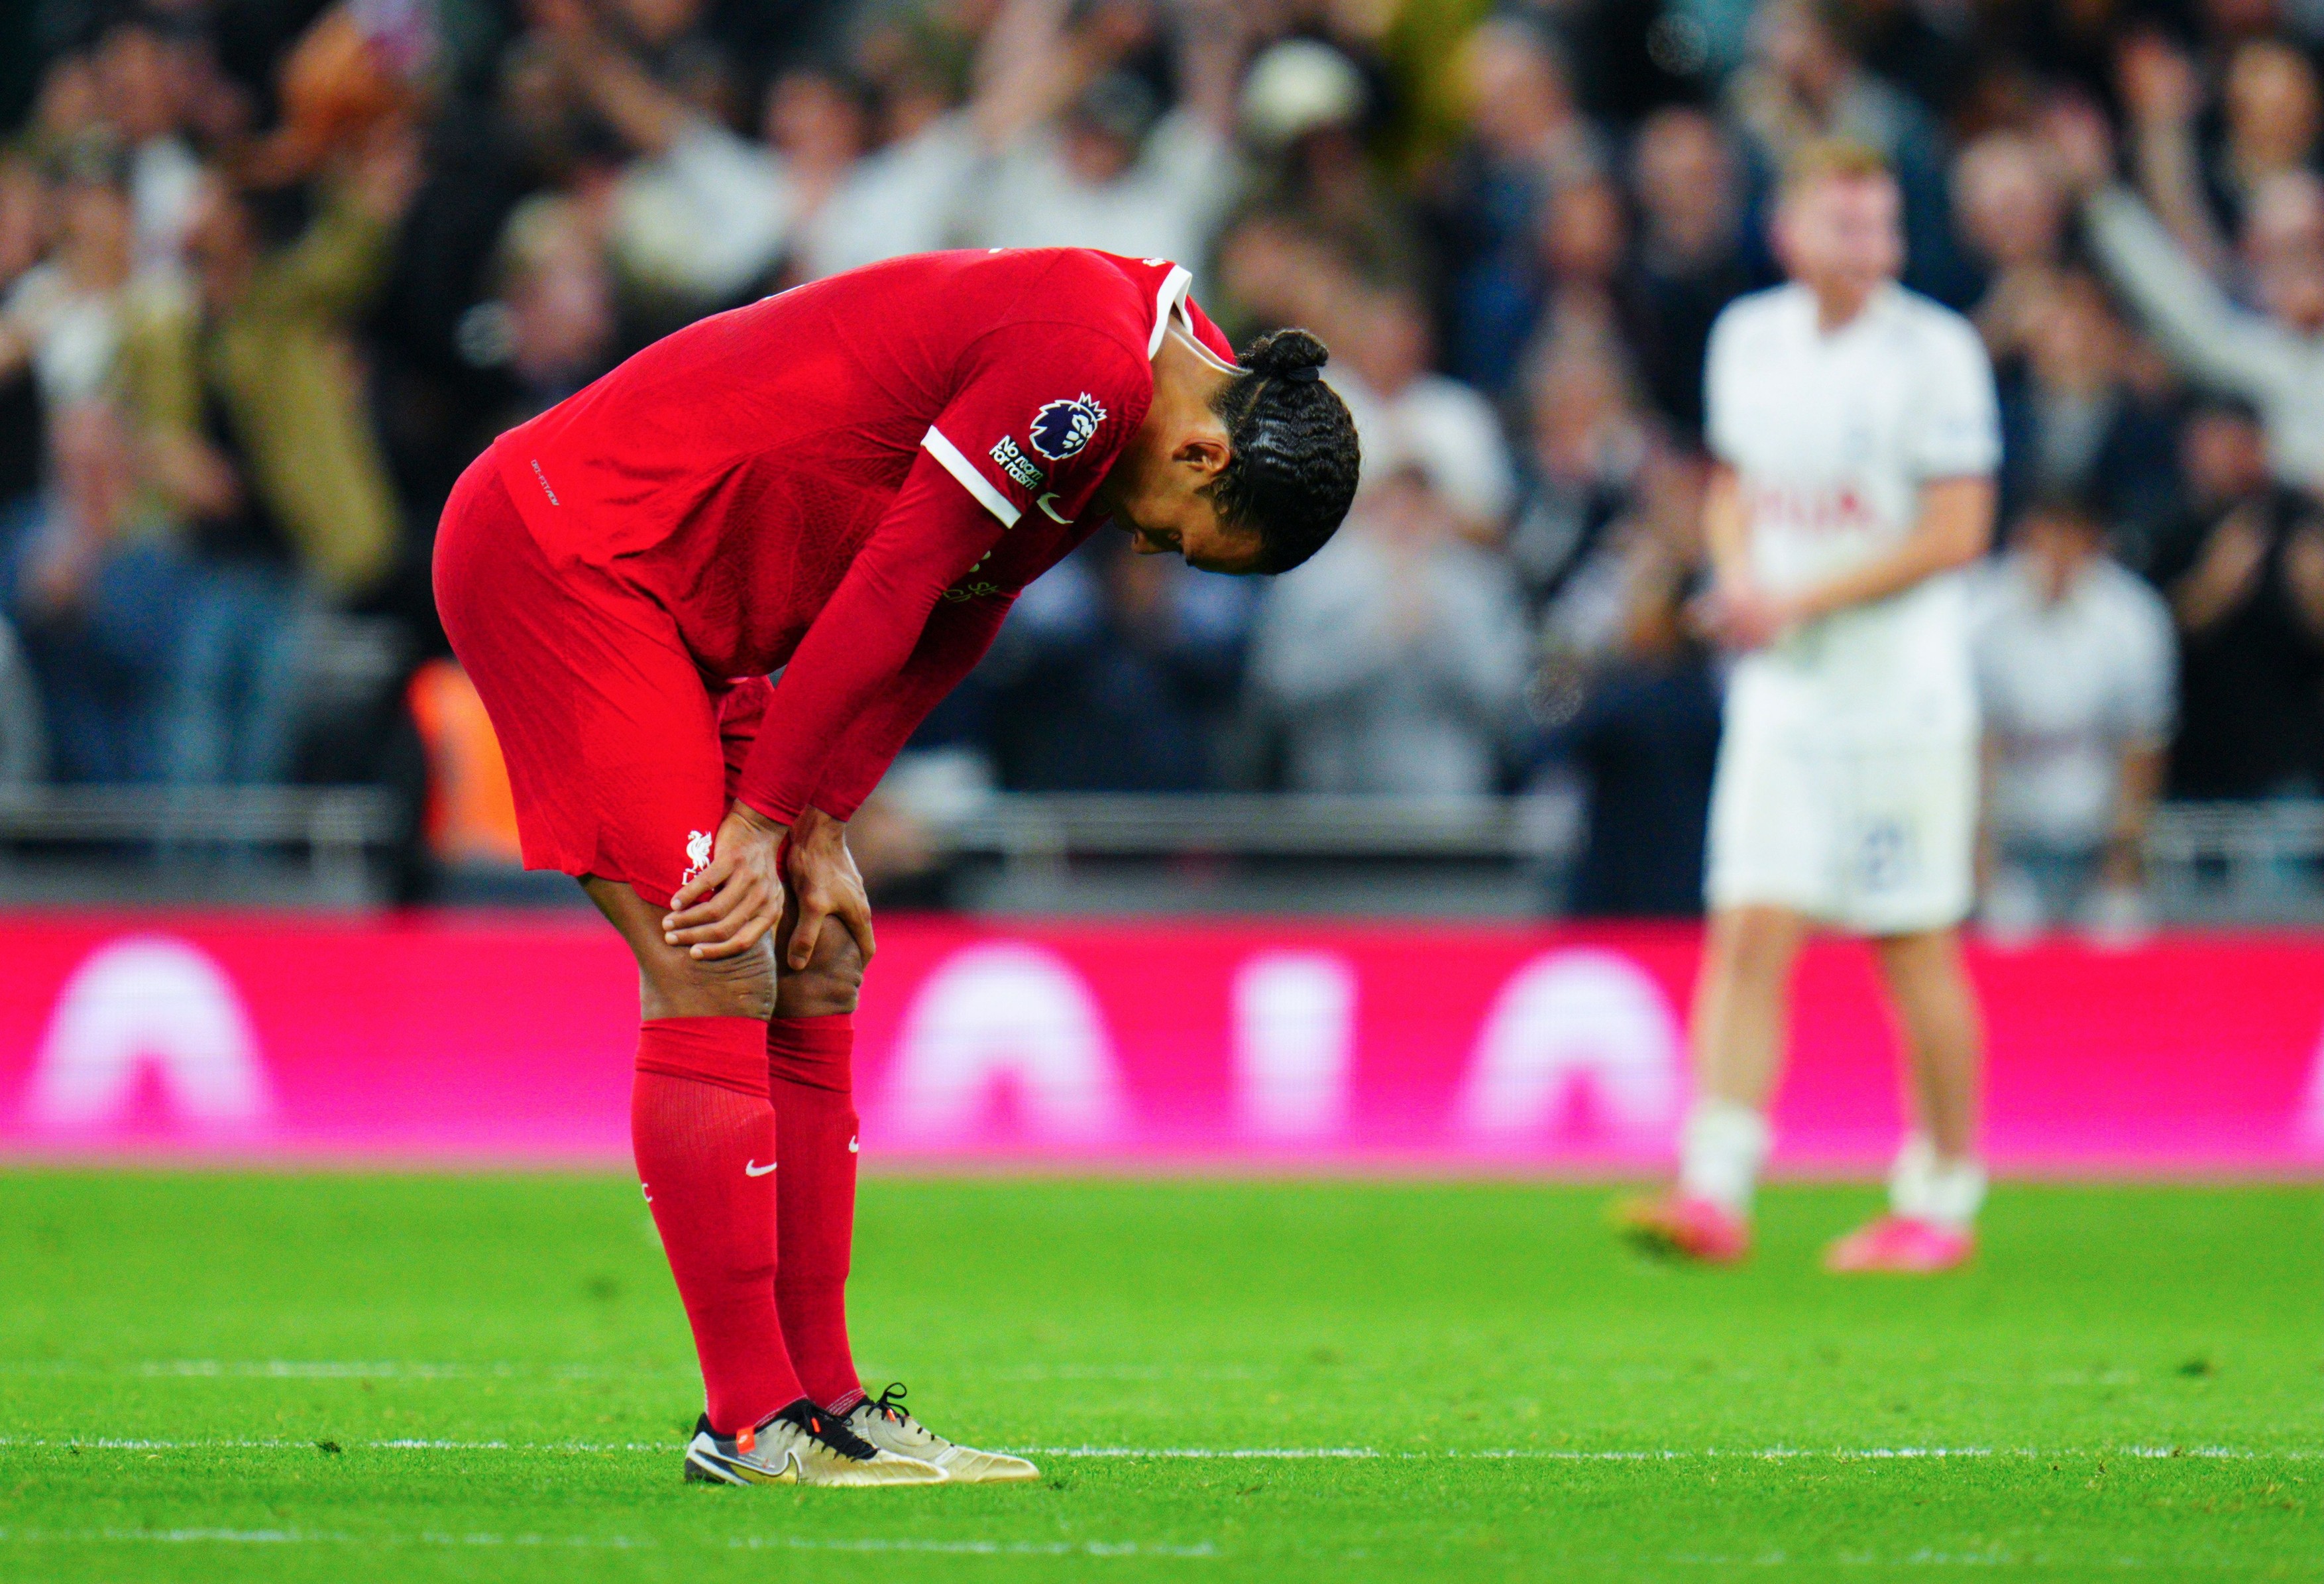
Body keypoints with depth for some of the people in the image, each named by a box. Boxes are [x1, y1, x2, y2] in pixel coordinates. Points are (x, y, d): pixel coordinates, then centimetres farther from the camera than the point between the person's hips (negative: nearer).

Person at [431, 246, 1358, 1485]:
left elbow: (950, 624, 10)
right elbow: (890, 586, -21)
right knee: (715, 978, -13)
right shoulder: (1085, 364, -23)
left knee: (814, 974, 7)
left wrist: (822, 835, 3)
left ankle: (820, 1397, 9)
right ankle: (750, 1420, -11)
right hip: (563, 552, -10)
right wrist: (764, 823, -15)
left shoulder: (1124, 377, 8)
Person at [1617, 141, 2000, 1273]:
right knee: (1748, 935, -6)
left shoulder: (1934, 352, -8)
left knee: (1918, 952, 1)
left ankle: (1940, 1203, 13)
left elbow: (1955, 533, -12)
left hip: (1902, 697, -4)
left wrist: (1801, 602, -15)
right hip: (1779, 698, 4)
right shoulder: (1747, 339, 8)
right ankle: (1715, 1194, -11)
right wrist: (1738, 575, 1)